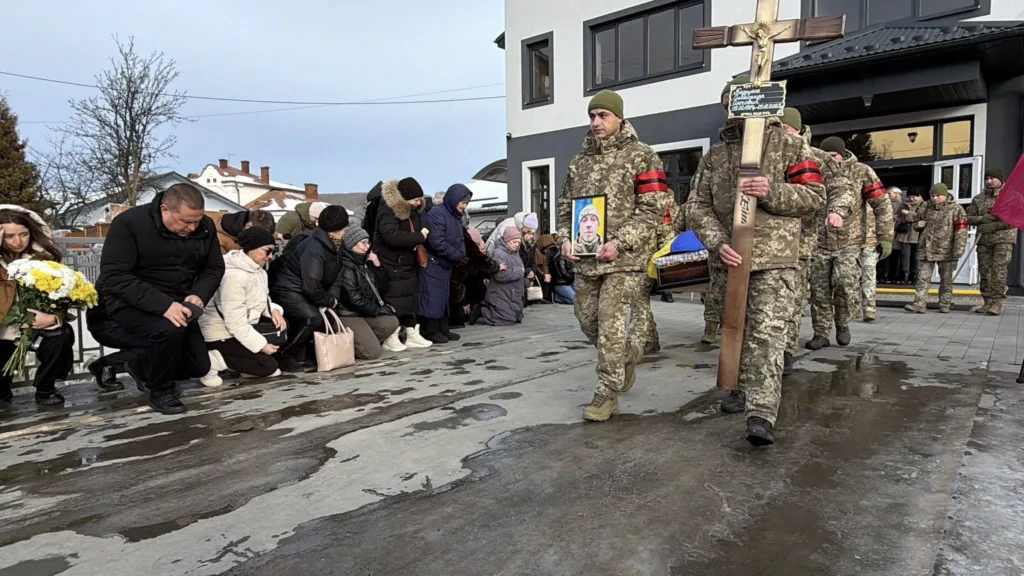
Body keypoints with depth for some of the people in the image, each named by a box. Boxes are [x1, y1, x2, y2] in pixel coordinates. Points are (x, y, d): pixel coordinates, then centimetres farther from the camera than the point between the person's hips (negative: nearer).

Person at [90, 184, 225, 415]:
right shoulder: (129, 223, -21)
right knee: (168, 330, -37)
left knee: (199, 367, 4)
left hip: (177, 306, 6)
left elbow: (214, 268, 2)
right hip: (126, 303, -6)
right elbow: (114, 276, -27)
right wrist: (163, 305, -39)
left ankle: (141, 367, 34)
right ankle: (161, 392, -8)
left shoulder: (206, 227, -5)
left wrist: (199, 295, -20)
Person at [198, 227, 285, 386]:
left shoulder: (257, 269, 3)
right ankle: (209, 361, -9)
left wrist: (274, 310, -11)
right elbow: (235, 322, -29)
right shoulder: (234, 276, -28)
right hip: (222, 334, -10)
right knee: (268, 365, -13)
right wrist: (261, 345, -24)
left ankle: (245, 362, 7)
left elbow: (262, 300, 12)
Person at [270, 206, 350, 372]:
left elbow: (335, 275, 9)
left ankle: (300, 354, 16)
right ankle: (284, 356, -12)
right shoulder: (314, 249, -25)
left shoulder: (332, 246, 5)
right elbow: (311, 287, -29)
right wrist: (329, 301, -17)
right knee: (313, 318, -26)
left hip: (301, 291, 10)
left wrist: (332, 296, -7)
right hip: (286, 289, -10)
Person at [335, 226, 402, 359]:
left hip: (364, 312, 8)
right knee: (372, 351, -18)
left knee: (392, 322, -14)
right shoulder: (345, 267, -17)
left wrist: (377, 266, -3)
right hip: (348, 315, -8)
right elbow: (354, 299, -21)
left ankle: (362, 340, 1)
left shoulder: (363, 263, 9)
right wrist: (378, 310, -12)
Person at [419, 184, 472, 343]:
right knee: (432, 297, -6)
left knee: (443, 297, 12)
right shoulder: (437, 214, -18)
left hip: (446, 264, 9)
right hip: (432, 263, -9)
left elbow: (460, 238, 16)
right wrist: (457, 255, -15)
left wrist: (461, 254, -5)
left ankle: (442, 329, 19)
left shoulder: (456, 216, 12)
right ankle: (430, 331, 1)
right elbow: (436, 242, -24)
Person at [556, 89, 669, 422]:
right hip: (585, 258, 6)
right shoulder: (580, 160, 14)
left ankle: (607, 393, 5)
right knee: (587, 320, 13)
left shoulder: (640, 156, -3)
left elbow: (652, 209, -9)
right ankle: (629, 351, 40)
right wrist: (565, 238, 0)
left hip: (625, 257, -6)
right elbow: (565, 204, 18)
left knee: (611, 324, -8)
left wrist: (619, 242, -18)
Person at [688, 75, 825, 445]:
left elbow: (815, 196, 0)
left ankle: (761, 415, -16)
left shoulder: (789, 144, 4)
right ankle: (744, 388, 34)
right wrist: (717, 244, -13)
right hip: (730, 258, 5)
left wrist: (772, 192, -18)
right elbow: (697, 207, 4)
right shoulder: (714, 156, 12)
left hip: (774, 258, -4)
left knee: (767, 334, -13)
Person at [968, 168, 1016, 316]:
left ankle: (997, 303, -8)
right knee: (985, 271, 4)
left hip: (1003, 239, -4)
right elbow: (969, 218, 11)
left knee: (999, 270, -11)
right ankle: (988, 302, 11)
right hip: (983, 240, 4)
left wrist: (995, 225, -18)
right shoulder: (978, 199, 13)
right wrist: (982, 219, -10)